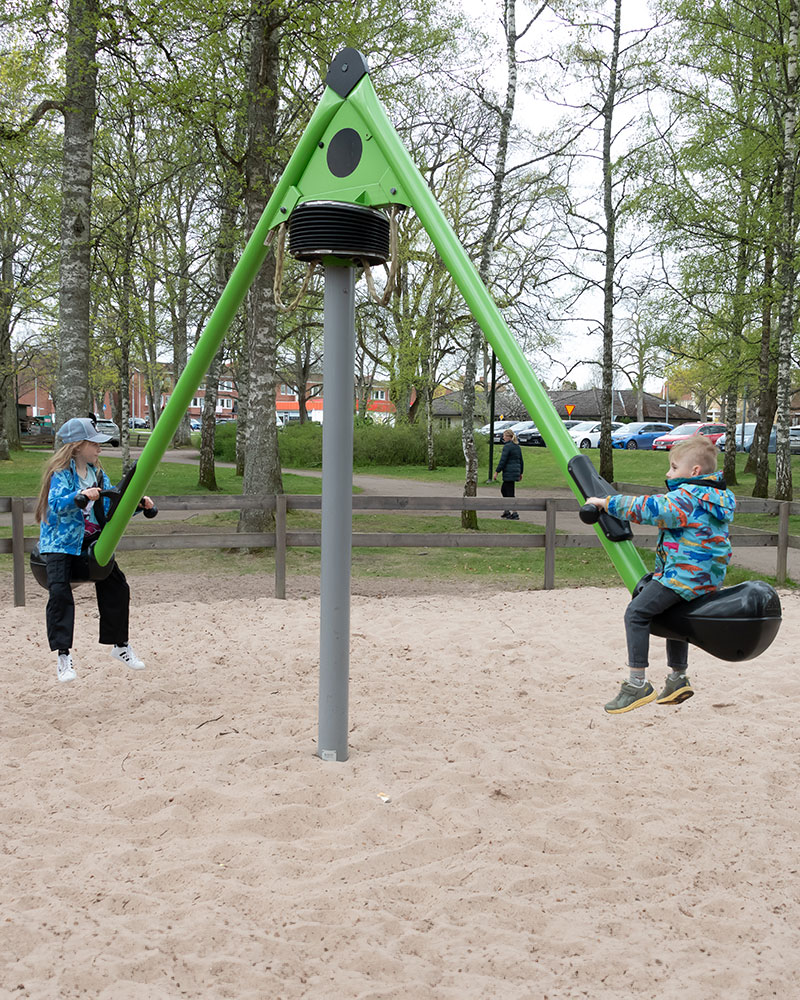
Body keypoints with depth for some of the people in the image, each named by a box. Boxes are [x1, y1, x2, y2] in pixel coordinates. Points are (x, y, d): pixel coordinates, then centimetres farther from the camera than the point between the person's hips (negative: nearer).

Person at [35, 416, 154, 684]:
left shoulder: (98, 474, 9)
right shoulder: (61, 472, -11)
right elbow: (57, 503, -27)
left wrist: (138, 503, -5)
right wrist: (80, 496, -44)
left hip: (92, 541, 6)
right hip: (61, 542, -6)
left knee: (116, 587, 3)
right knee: (60, 593, -22)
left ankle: (120, 645, 21)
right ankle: (63, 656, -19)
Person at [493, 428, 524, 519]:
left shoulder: (507, 446, -14)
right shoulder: (517, 446, 13)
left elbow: (502, 460, -17)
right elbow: (521, 461, 18)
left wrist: (496, 471, -11)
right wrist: (520, 473, 25)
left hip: (509, 473, -9)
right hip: (516, 472, 9)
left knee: (510, 493, -5)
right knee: (503, 490, 21)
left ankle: (515, 514, -6)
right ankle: (506, 511, 23)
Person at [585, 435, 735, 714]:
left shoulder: (687, 497, -17)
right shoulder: (718, 497, 14)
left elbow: (648, 509, -20)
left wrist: (606, 502, -12)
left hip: (682, 574, -11)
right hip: (708, 576, 11)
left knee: (637, 613, -9)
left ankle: (637, 684, -12)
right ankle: (678, 678, 36)